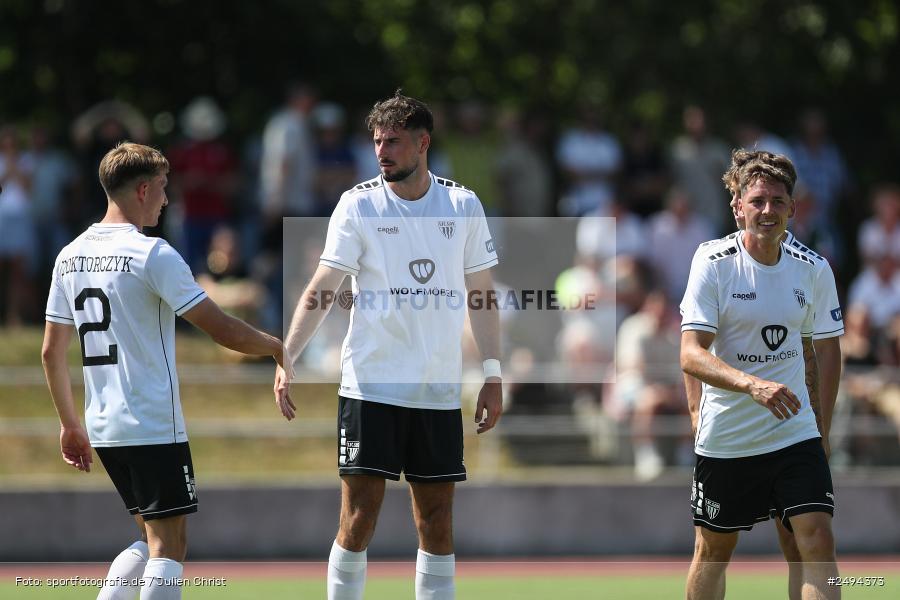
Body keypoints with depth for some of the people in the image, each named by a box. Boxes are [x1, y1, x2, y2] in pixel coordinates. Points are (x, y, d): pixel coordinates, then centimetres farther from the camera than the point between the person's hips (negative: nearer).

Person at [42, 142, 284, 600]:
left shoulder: (70, 257, 10)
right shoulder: (152, 254, -12)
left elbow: (51, 351, 14)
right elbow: (221, 329, -13)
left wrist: (70, 424, 22)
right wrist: (277, 348, 3)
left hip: (103, 427, 7)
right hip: (155, 426, -7)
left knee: (152, 539, 16)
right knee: (168, 543, -5)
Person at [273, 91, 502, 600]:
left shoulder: (463, 206, 4)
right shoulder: (358, 205, -2)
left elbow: (481, 295, 10)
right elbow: (321, 289, -7)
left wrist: (492, 376, 6)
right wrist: (286, 359, -17)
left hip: (439, 392, 2)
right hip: (370, 385, -2)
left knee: (437, 523, 4)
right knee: (359, 516, -6)